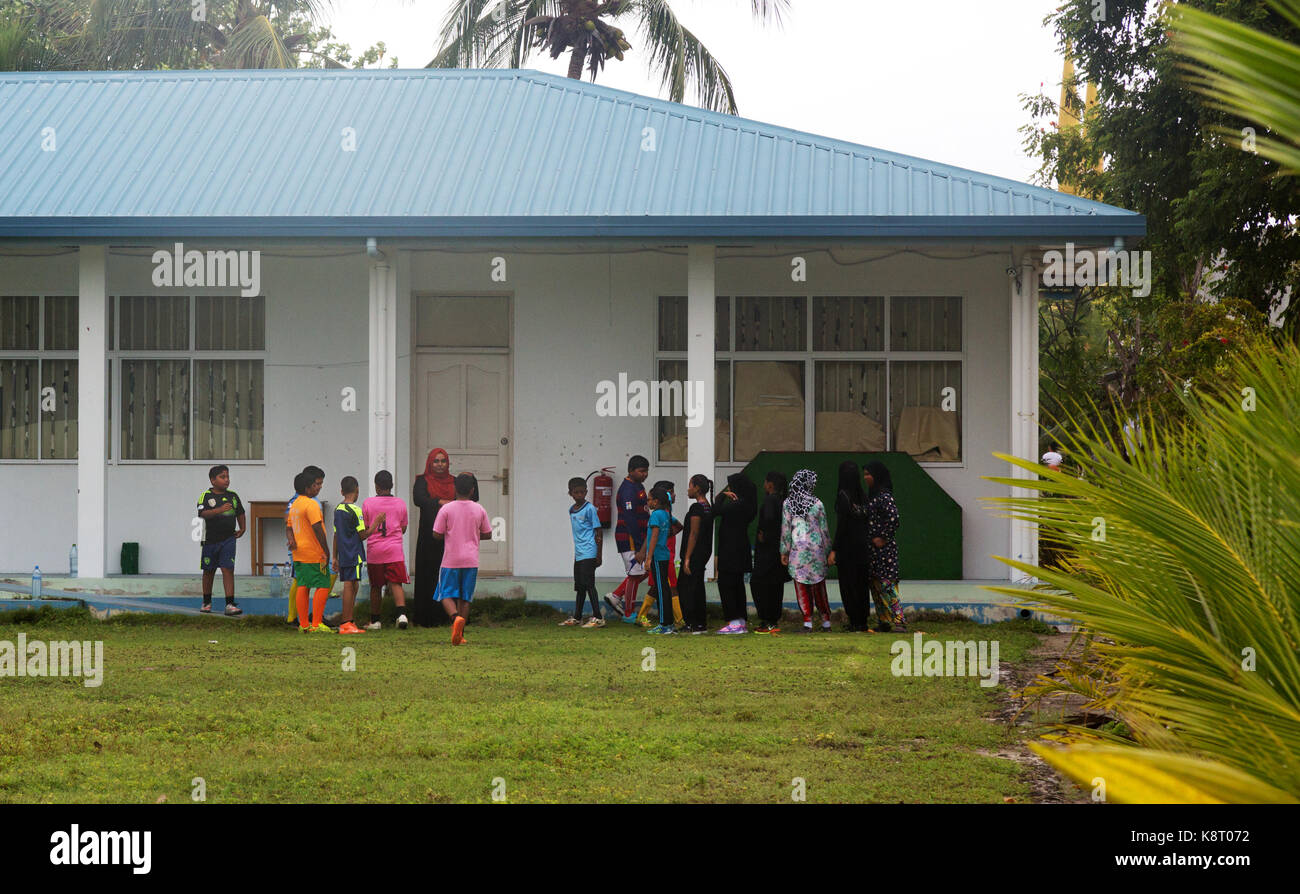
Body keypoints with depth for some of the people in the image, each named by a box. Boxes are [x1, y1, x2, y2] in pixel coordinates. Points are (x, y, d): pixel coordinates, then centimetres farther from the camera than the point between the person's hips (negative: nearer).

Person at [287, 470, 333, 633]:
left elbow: (289, 528, 18)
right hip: (314, 553, -9)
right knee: (323, 586, -5)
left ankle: (303, 624, 10)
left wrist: (292, 540, 0)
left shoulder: (294, 505, 16)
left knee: (302, 587, 9)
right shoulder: (311, 504, -15)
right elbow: (317, 528, -20)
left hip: (299, 553, 9)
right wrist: (326, 551, -17)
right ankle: (316, 624, -10)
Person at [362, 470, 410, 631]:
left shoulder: (368, 503, -1)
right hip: (395, 550, 0)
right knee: (396, 584, -4)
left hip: (374, 550, 0)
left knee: (375, 587, 11)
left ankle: (375, 620, 17)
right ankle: (402, 613, -25)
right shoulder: (400, 504, 4)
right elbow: (403, 528, 12)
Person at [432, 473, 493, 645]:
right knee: (465, 598, 9)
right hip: (471, 560, 2)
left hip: (451, 560, -2)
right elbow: (487, 534, 10)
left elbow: (437, 534, -5)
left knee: (447, 595, 3)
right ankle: (460, 634, 6)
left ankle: (455, 617, -26)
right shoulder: (479, 510, 1)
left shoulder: (447, 509, -7)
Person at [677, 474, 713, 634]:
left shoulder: (696, 508, -16)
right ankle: (701, 623, 16)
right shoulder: (708, 507, 12)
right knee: (698, 586, 14)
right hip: (705, 553, 9)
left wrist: (687, 558, -18)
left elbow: (693, 534, -18)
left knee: (685, 587, -3)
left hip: (695, 553, -9)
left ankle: (691, 624, -4)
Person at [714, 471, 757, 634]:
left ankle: (734, 622, -7)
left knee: (726, 584, -5)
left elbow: (717, 511, -24)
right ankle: (742, 621, 16)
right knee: (737, 584, 13)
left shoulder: (738, 504, -19)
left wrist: (722, 496, -9)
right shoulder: (745, 503, 10)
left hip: (731, 551, -10)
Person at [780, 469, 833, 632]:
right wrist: (828, 550, 11)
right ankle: (826, 620, 14)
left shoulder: (788, 503, -2)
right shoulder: (817, 503, -4)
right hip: (816, 547, 0)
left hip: (797, 548, 0)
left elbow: (785, 528, 0)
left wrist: (784, 551, 7)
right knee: (819, 585, 10)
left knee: (801, 587, 4)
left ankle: (808, 621, -1)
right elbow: (824, 529, 2)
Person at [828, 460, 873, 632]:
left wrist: (834, 550, -15)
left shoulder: (843, 496, -13)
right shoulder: (862, 496, 5)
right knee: (862, 585, 12)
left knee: (849, 585, 0)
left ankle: (855, 622, -2)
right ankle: (864, 622, 15)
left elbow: (841, 525, -17)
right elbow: (867, 522, 8)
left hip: (848, 547, -6)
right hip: (863, 547, 6)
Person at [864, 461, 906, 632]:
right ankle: (883, 622, 15)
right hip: (873, 547, 10)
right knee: (875, 585, 10)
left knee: (886, 585, -12)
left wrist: (883, 538, -17)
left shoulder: (884, 496, -14)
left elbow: (893, 518, -23)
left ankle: (899, 622, -12)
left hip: (884, 547, -10)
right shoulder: (871, 495, 15)